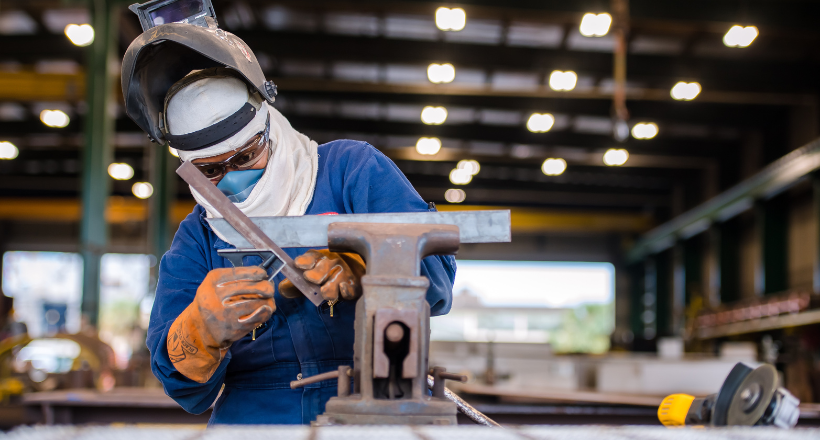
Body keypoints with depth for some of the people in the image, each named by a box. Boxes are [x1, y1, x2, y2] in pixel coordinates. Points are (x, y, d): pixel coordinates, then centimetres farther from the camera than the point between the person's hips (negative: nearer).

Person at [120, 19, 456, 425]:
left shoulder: (351, 168, 4)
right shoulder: (196, 240, 10)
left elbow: (435, 272, -4)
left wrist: (357, 267, -22)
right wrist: (203, 333, -19)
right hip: (252, 417, 4)